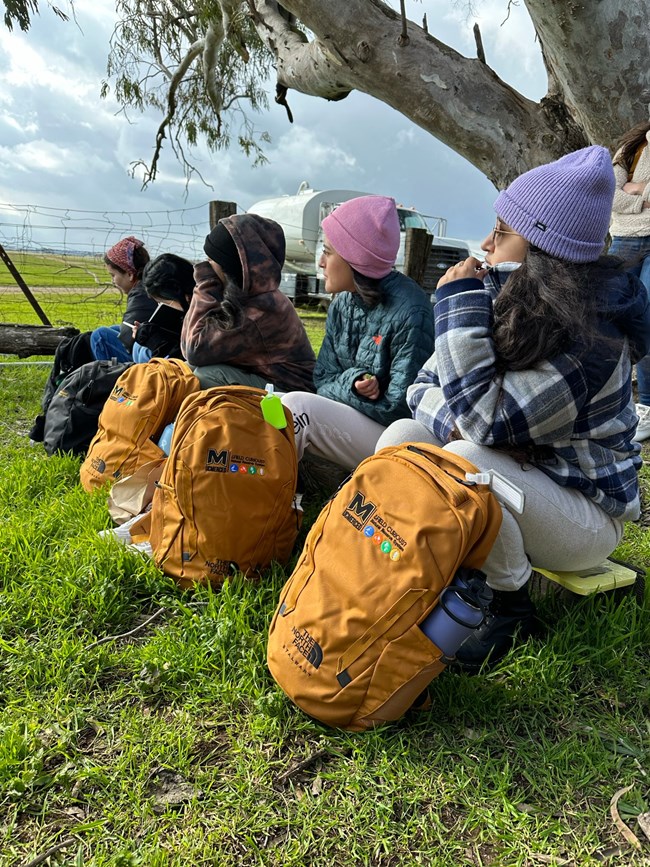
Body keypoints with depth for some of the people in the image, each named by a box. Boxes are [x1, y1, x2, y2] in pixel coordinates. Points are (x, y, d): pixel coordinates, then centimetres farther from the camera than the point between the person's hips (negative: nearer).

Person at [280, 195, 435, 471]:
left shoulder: (409, 314, -19)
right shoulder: (342, 303, 4)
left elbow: (399, 408, -18)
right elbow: (323, 379, 6)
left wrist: (338, 389, -10)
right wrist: (351, 383, -17)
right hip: (352, 416, 7)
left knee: (297, 406, -25)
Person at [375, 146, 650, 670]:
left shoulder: (591, 337, -26)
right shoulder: (504, 302, -4)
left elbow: (488, 420, -32)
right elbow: (424, 387, -1)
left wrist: (460, 307, -28)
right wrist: (462, 424, -23)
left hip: (586, 513, -6)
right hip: (518, 482, 7)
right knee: (401, 438, -13)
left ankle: (513, 609, -8)